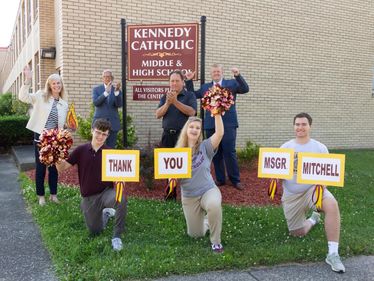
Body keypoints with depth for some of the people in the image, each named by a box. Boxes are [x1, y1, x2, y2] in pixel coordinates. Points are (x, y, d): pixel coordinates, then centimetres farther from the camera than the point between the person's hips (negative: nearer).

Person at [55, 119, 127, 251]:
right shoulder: (81, 150, -3)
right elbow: (62, 167, -2)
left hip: (106, 192, -2)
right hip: (88, 198, 2)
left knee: (121, 198, -36)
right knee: (95, 231, 7)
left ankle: (117, 236, -18)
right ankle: (105, 213, 41)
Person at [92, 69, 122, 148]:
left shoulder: (118, 90, 5)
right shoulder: (96, 89, 5)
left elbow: (119, 104, -10)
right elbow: (95, 102, -12)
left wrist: (116, 91, -26)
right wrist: (106, 92, -25)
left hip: (113, 123, 1)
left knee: (111, 147, 3)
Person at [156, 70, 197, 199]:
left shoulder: (189, 96, 3)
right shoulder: (165, 97, 13)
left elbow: (191, 112, -14)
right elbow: (158, 115, 3)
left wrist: (175, 102, -19)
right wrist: (167, 103, -12)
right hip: (168, 135, 4)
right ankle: (170, 194, 20)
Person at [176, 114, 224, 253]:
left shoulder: (205, 147, -8)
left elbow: (220, 133, -25)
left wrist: (217, 114, -31)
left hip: (208, 190, -3)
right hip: (189, 197, 3)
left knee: (214, 205, -40)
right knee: (195, 234, 11)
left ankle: (216, 241, -15)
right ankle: (206, 220, 47)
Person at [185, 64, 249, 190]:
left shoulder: (232, 83, 9)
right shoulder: (205, 87, 18)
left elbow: (245, 89, -5)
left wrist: (238, 75, -18)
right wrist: (189, 81, 11)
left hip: (228, 123, -3)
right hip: (211, 124, 3)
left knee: (230, 152, -5)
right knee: (215, 153, 8)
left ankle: (235, 180, 7)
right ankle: (220, 179, 19)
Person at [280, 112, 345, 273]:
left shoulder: (320, 148, 0)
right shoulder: (285, 147, 3)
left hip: (313, 188, -2)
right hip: (291, 196, 2)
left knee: (332, 204, -36)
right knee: (298, 233, 8)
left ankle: (333, 253, -30)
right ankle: (313, 219, 43)